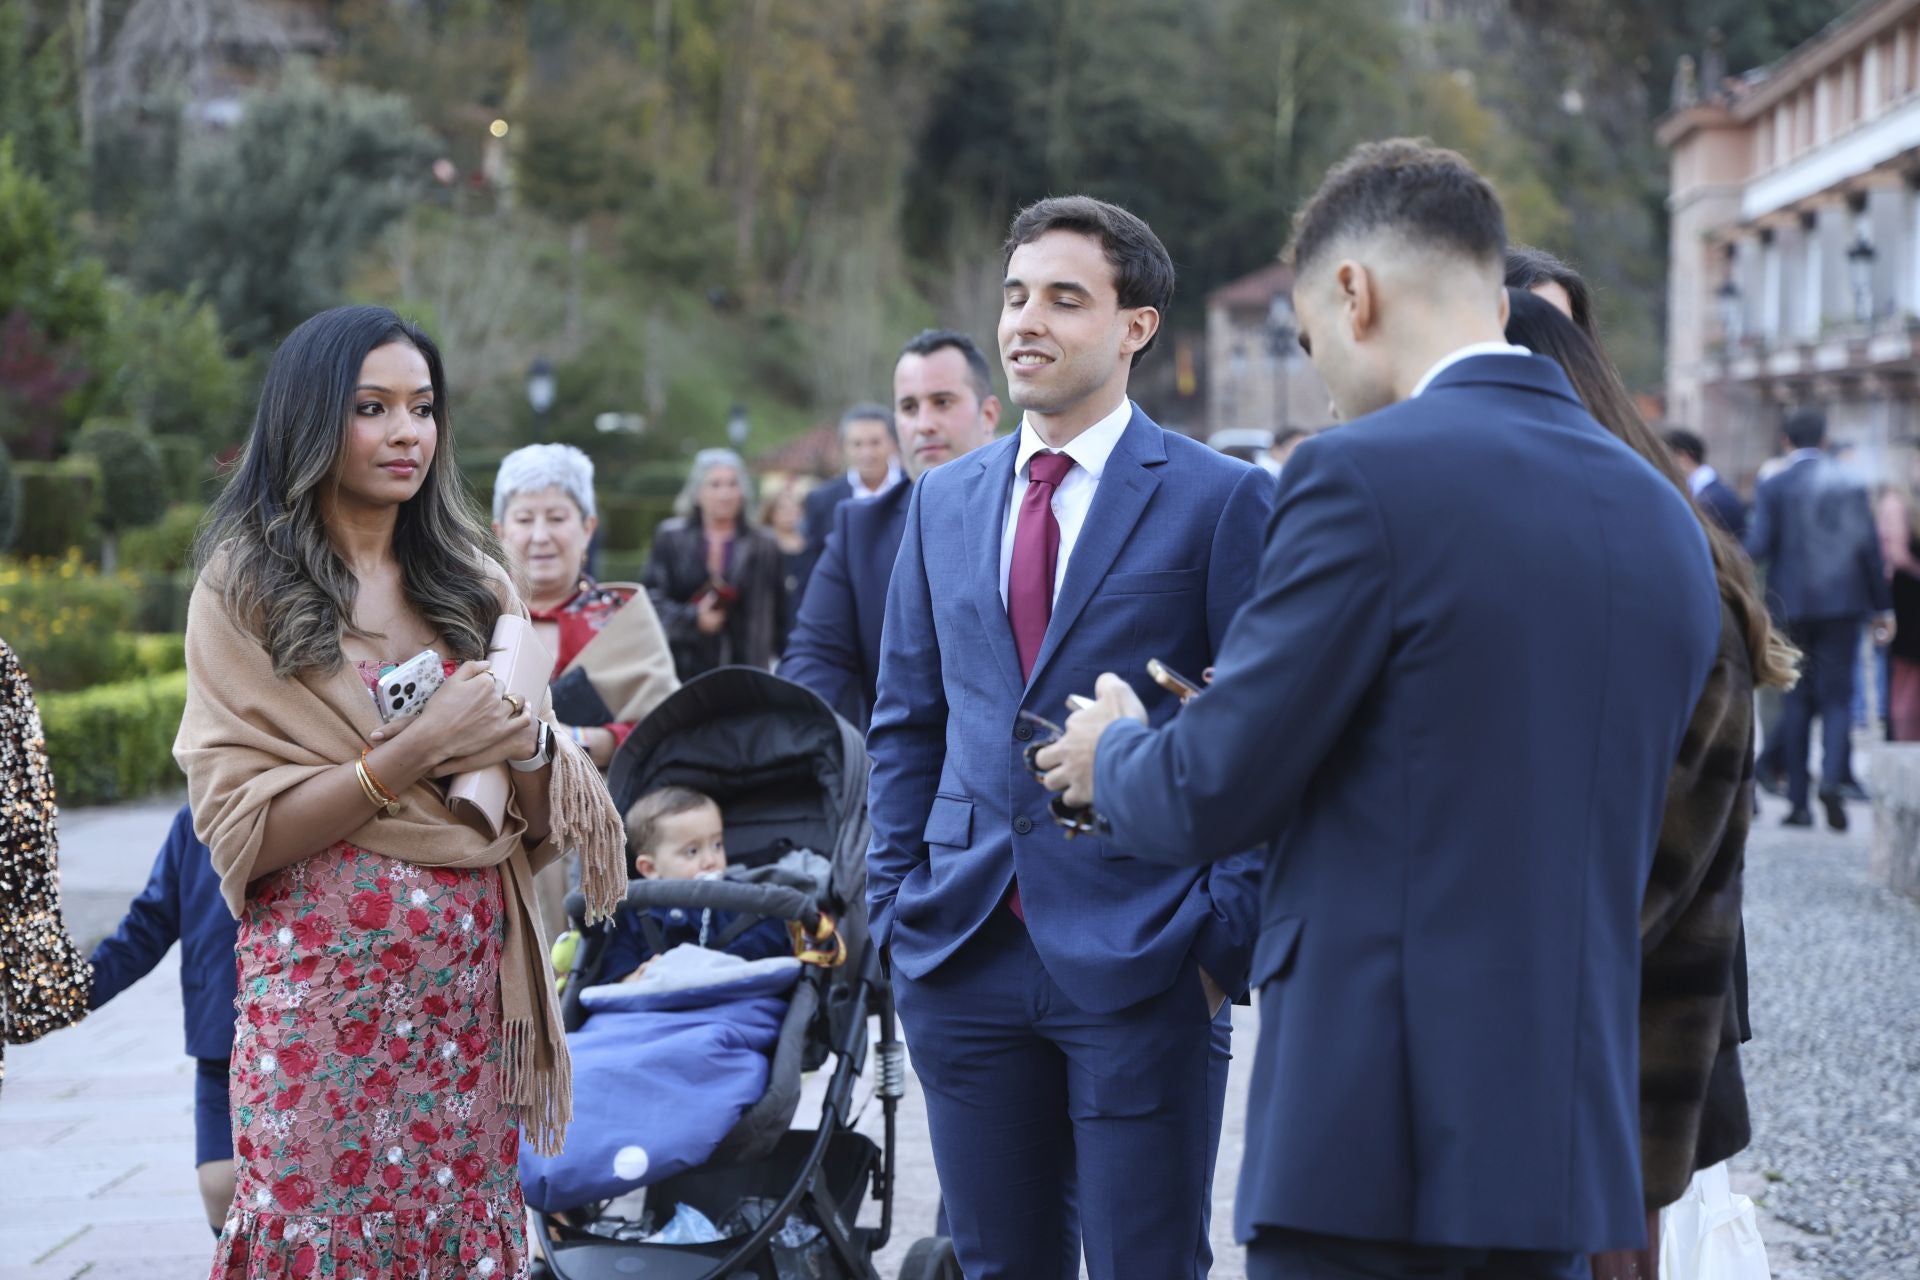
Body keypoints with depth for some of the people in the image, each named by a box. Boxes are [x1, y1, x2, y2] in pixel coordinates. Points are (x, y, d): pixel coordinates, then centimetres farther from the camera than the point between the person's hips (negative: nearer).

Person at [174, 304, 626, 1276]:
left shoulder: (469, 580, 11)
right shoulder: (247, 588, -2)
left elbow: (543, 815, 12)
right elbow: (241, 831, -10)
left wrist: (526, 745, -10)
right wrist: (421, 748, -16)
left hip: (472, 979, 4)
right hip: (328, 988, -4)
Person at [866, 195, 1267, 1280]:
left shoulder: (1220, 498, -3)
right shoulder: (945, 501, 13)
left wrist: (1225, 939, -10)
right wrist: (896, 908, 10)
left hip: (1142, 966, -5)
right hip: (967, 958, 5)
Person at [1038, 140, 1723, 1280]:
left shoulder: (1368, 475, -12)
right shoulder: (1665, 517, 11)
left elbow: (1211, 795, -10)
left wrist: (1115, 753, 14)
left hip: (1376, 1131, -7)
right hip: (1572, 1136, 7)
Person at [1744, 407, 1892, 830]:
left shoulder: (1773, 487, -4)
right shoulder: (1852, 484, 1)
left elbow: (1757, 548, -11)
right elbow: (1869, 547, 2)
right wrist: (1882, 607, 7)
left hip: (1791, 605, 0)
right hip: (1843, 604, 0)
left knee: (1797, 700, 8)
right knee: (1837, 696, 3)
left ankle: (1798, 800, 7)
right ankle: (1832, 778, -21)